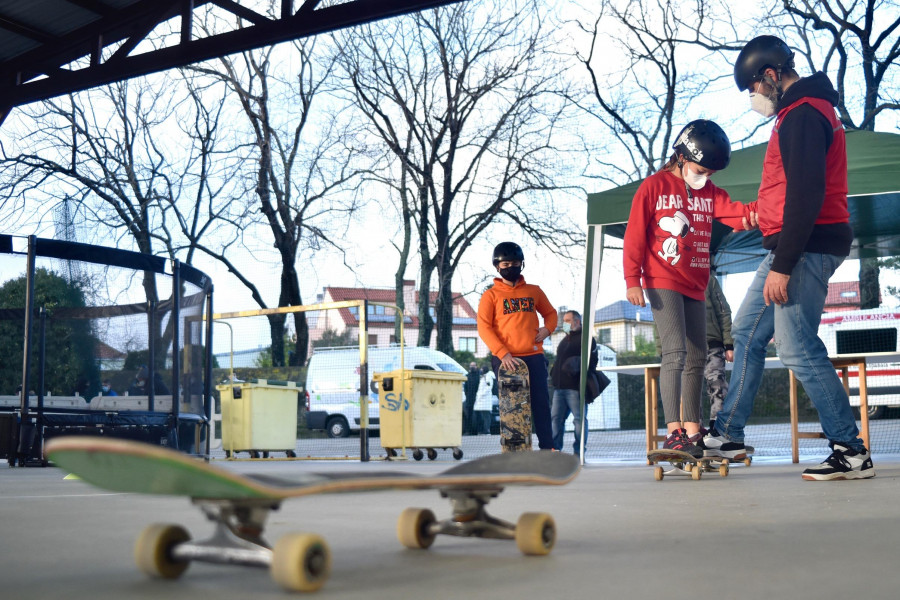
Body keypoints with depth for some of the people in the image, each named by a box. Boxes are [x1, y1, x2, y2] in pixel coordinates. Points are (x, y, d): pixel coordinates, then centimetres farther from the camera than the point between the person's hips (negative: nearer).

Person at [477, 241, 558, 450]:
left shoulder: (534, 291, 14)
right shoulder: (491, 295, 4)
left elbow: (550, 313, 26)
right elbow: (484, 327, -3)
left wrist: (548, 328, 2)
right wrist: (502, 353, -15)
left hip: (534, 356, 3)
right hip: (506, 359, -2)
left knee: (541, 402, -1)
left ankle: (547, 447, 3)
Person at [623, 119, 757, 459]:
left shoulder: (710, 193, 11)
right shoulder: (654, 187, -4)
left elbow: (734, 213, -6)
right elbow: (634, 236, -7)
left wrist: (758, 213, -28)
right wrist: (633, 280, -14)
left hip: (695, 287, 7)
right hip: (663, 283, -7)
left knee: (697, 359, 9)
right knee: (676, 350, -19)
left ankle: (692, 431, 17)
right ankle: (673, 431, -20)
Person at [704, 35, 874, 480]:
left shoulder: (802, 115, -14)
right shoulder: (803, 111, 19)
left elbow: (805, 194, -22)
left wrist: (782, 265, -24)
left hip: (805, 248, -11)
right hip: (792, 248, 11)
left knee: (799, 349, -11)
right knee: (748, 332, 14)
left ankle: (852, 452, -4)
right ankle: (727, 435, 20)